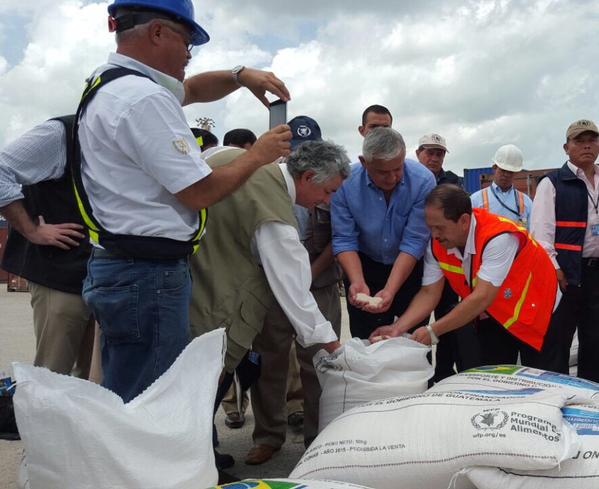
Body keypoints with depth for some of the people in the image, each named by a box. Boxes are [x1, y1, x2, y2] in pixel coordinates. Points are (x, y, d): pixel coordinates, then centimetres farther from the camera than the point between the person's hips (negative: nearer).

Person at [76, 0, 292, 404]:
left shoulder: (110, 86, 16)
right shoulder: (142, 98, -17)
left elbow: (192, 89, 30)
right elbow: (200, 192, -17)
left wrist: (241, 76, 12)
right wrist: (258, 155, -1)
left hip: (116, 265, 11)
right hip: (149, 276, -11)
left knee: (124, 403, 18)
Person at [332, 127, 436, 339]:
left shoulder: (423, 181, -24)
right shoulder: (345, 183, -21)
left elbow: (414, 242, -25)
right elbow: (344, 240, -17)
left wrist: (390, 291, -32)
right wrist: (358, 283, -32)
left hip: (411, 267, -1)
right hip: (365, 266, 1)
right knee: (367, 341, 11)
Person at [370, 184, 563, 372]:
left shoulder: (498, 237, -36)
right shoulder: (437, 244, -16)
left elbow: (482, 298, -37)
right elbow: (429, 293, -12)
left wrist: (432, 331, -35)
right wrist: (397, 328, -26)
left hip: (534, 311, -5)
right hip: (494, 314, 5)